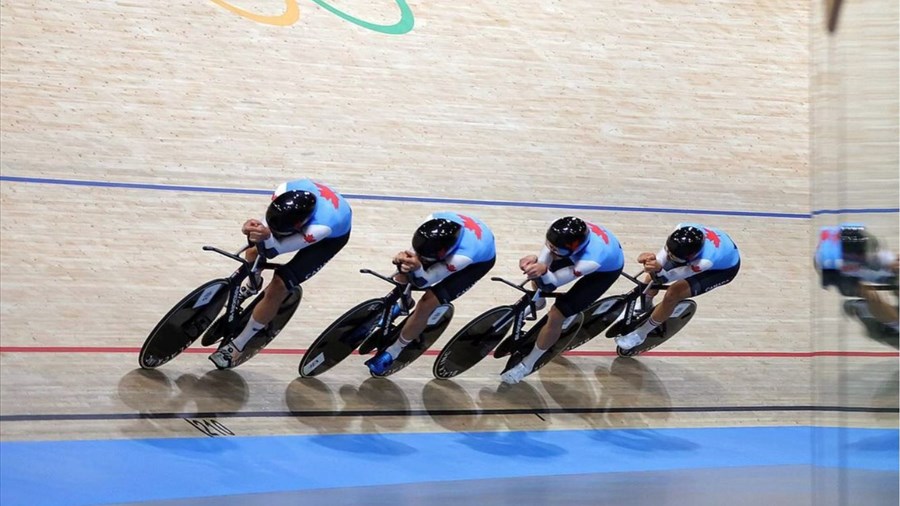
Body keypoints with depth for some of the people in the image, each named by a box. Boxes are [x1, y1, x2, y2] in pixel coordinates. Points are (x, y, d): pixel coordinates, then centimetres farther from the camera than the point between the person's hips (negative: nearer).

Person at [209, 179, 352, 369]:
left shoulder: (322, 227, -47)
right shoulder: (285, 191, -37)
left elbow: (275, 249, -37)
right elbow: (270, 221, -20)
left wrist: (266, 237, -60)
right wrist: (256, 228, -43)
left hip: (333, 235, -5)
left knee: (277, 289, -14)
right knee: (254, 253, 9)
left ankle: (238, 345, 4)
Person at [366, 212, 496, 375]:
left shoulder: (463, 256, -45)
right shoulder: (434, 222, -36)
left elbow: (423, 281, -34)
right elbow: (417, 251, -20)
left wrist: (416, 268, -56)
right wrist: (405, 260, -43)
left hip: (480, 259, -5)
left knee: (426, 305, -16)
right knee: (402, 276, 2)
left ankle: (392, 352, 5)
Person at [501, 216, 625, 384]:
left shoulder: (591, 260, -47)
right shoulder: (563, 235, -36)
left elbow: (551, 284, -39)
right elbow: (544, 260, -31)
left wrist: (542, 271, -61)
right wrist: (534, 261, -54)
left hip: (606, 268, -5)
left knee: (555, 316, -10)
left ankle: (527, 365, 10)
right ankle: (538, 302, 51)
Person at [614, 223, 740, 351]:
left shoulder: (706, 261, -47)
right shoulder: (681, 229, -37)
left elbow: (665, 278, -42)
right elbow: (661, 260, -32)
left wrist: (658, 270, -64)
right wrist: (653, 261, -55)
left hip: (724, 267, -5)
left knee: (672, 294, -20)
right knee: (652, 278, -1)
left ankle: (640, 334, 3)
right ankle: (644, 306, 36)